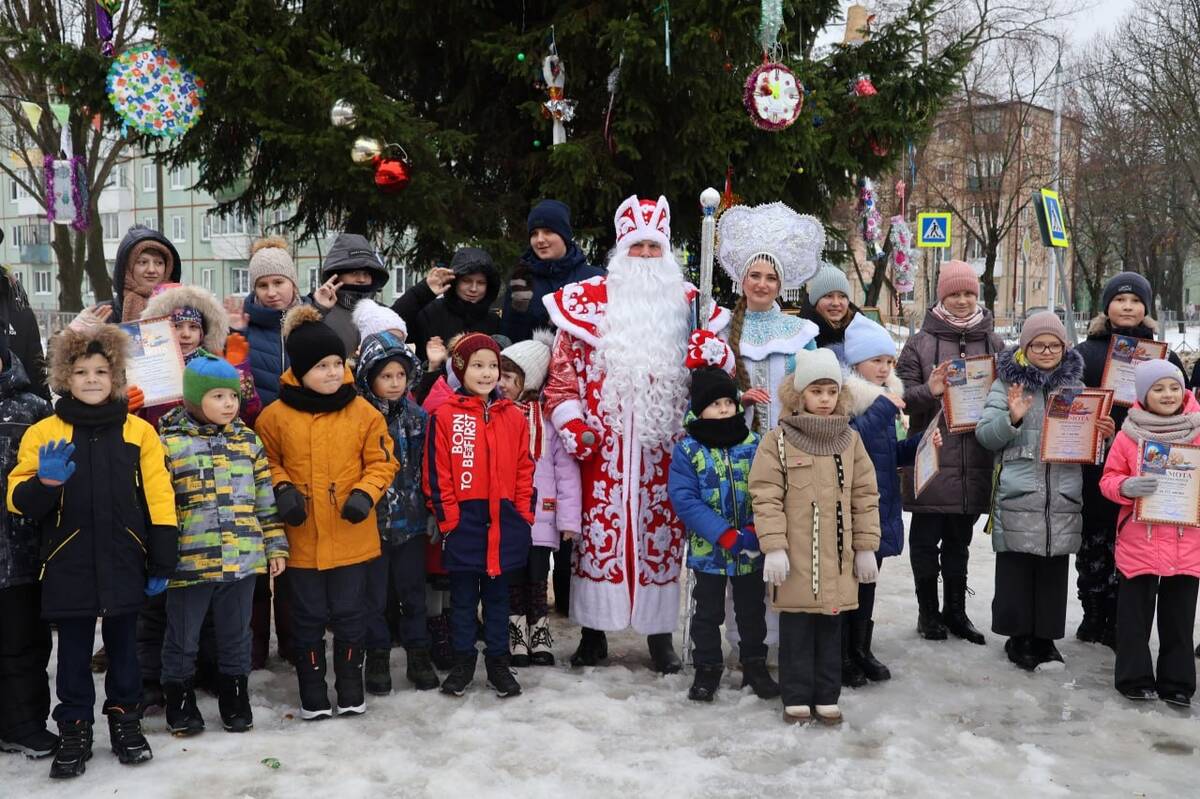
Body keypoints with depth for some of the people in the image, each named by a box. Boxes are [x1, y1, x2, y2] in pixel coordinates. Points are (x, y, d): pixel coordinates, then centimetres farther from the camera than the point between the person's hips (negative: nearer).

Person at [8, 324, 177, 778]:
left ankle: (125, 718, 30)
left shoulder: (139, 431, 0)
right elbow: (19, 501, -5)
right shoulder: (44, 433, -2)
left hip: (124, 563, 1)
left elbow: (159, 499, 0)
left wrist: (162, 561, -3)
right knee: (74, 652, 10)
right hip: (69, 565, 0)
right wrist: (45, 482, -27)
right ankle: (74, 728, 23)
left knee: (123, 644, 14)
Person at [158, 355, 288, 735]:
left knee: (236, 634, 15)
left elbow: (265, 498, 12)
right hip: (189, 562, -3)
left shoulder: (249, 440, 8)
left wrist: (275, 546, 10)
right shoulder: (169, 442, -4)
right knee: (182, 637, 10)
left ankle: (235, 697, 31)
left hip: (243, 559, 3)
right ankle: (179, 700, 27)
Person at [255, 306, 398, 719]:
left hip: (351, 537, 0)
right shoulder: (276, 415, -5)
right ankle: (313, 693, 26)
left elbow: (383, 461, 3)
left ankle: (351, 687, 28)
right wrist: (282, 489, -10)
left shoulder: (363, 412, -3)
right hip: (301, 538, 0)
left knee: (349, 614, 12)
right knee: (309, 617, 11)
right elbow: (266, 462, 8)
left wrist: (365, 493, -14)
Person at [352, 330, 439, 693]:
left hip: (411, 521, 3)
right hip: (371, 523, -3)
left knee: (413, 591, 12)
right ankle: (377, 658, 23)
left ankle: (418, 655, 25)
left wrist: (431, 512, 6)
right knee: (374, 595, 9)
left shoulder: (417, 416, 2)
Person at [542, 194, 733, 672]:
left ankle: (660, 635, 17)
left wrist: (715, 356, -11)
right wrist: (571, 423, -7)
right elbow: (563, 370, 4)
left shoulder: (687, 304, 10)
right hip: (602, 451, -1)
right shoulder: (587, 301, 5)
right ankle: (593, 633, 16)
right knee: (599, 531, 3)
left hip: (663, 450, 1)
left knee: (662, 534, 5)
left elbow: (719, 364, 13)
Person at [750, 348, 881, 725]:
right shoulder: (778, 440, -4)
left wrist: (866, 547, 6)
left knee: (831, 627, 12)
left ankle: (827, 697, 23)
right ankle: (797, 697, 18)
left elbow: (865, 496, 9)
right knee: (796, 628, 6)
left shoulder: (850, 439, 7)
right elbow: (766, 499, -8)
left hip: (837, 557, 3)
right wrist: (773, 547, -14)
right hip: (795, 557, -3)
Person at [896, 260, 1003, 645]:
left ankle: (956, 610, 25)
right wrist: (929, 391, -22)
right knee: (926, 538, 4)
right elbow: (900, 396, -3)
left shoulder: (994, 343, 11)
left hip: (974, 462, 3)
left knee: (959, 540, 14)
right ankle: (928, 611, 18)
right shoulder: (920, 343, 0)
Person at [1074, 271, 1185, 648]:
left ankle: (1119, 623, 12)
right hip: (1093, 467, 0)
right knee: (1093, 544, 7)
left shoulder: (1163, 355, 8)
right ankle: (1093, 617, 19)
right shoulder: (1084, 352, 7)